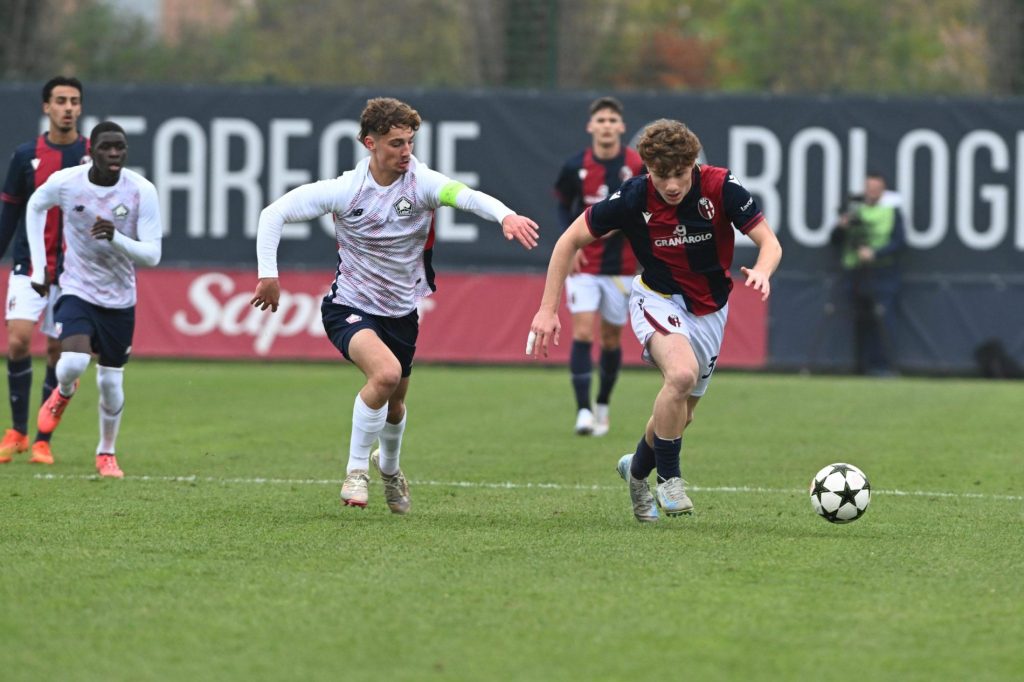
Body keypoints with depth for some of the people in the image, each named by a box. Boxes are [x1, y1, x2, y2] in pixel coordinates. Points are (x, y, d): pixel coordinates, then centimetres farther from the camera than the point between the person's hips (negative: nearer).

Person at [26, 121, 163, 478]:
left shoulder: (142, 191, -16)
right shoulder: (65, 182, -14)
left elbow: (152, 255, -16)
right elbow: (35, 206, 10)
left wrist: (115, 238, -35)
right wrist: (39, 265, 7)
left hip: (120, 299, 1)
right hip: (77, 290, -1)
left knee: (111, 382, 7)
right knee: (73, 363, -24)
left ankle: (107, 453, 32)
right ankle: (63, 393, 14)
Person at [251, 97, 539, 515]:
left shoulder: (421, 183, -15)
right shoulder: (345, 190, -16)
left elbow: (467, 196, -36)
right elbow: (275, 214, -10)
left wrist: (506, 215, -55)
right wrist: (268, 274, -15)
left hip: (401, 311, 4)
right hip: (350, 307, -4)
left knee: (395, 400, 19)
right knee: (386, 372, -31)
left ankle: (388, 465, 54)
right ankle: (357, 469, -13)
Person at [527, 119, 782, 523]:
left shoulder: (721, 187, -21)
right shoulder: (633, 198, -21)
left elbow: (769, 242, -17)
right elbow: (570, 240, -10)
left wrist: (762, 271, -41)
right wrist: (548, 309, -14)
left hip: (710, 310, 3)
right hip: (658, 300, -3)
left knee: (681, 413, 12)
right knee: (681, 373, -33)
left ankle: (637, 469, 44)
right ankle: (669, 476, -15)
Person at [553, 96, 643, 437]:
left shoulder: (638, 166, -9)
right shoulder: (575, 167, -6)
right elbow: (564, 207, 10)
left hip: (622, 266, 0)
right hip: (583, 265, 0)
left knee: (611, 339, 10)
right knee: (582, 333, -13)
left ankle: (602, 406, 29)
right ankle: (583, 411, -13)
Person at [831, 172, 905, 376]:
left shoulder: (892, 211, 3)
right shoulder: (854, 208, 15)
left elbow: (899, 242, -6)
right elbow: (835, 239, 16)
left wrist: (875, 253, -18)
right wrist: (842, 226, -6)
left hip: (882, 273, -4)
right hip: (856, 273, 4)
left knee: (883, 318, -13)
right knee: (861, 322, 5)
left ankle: (885, 365, -13)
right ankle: (862, 366, 11)